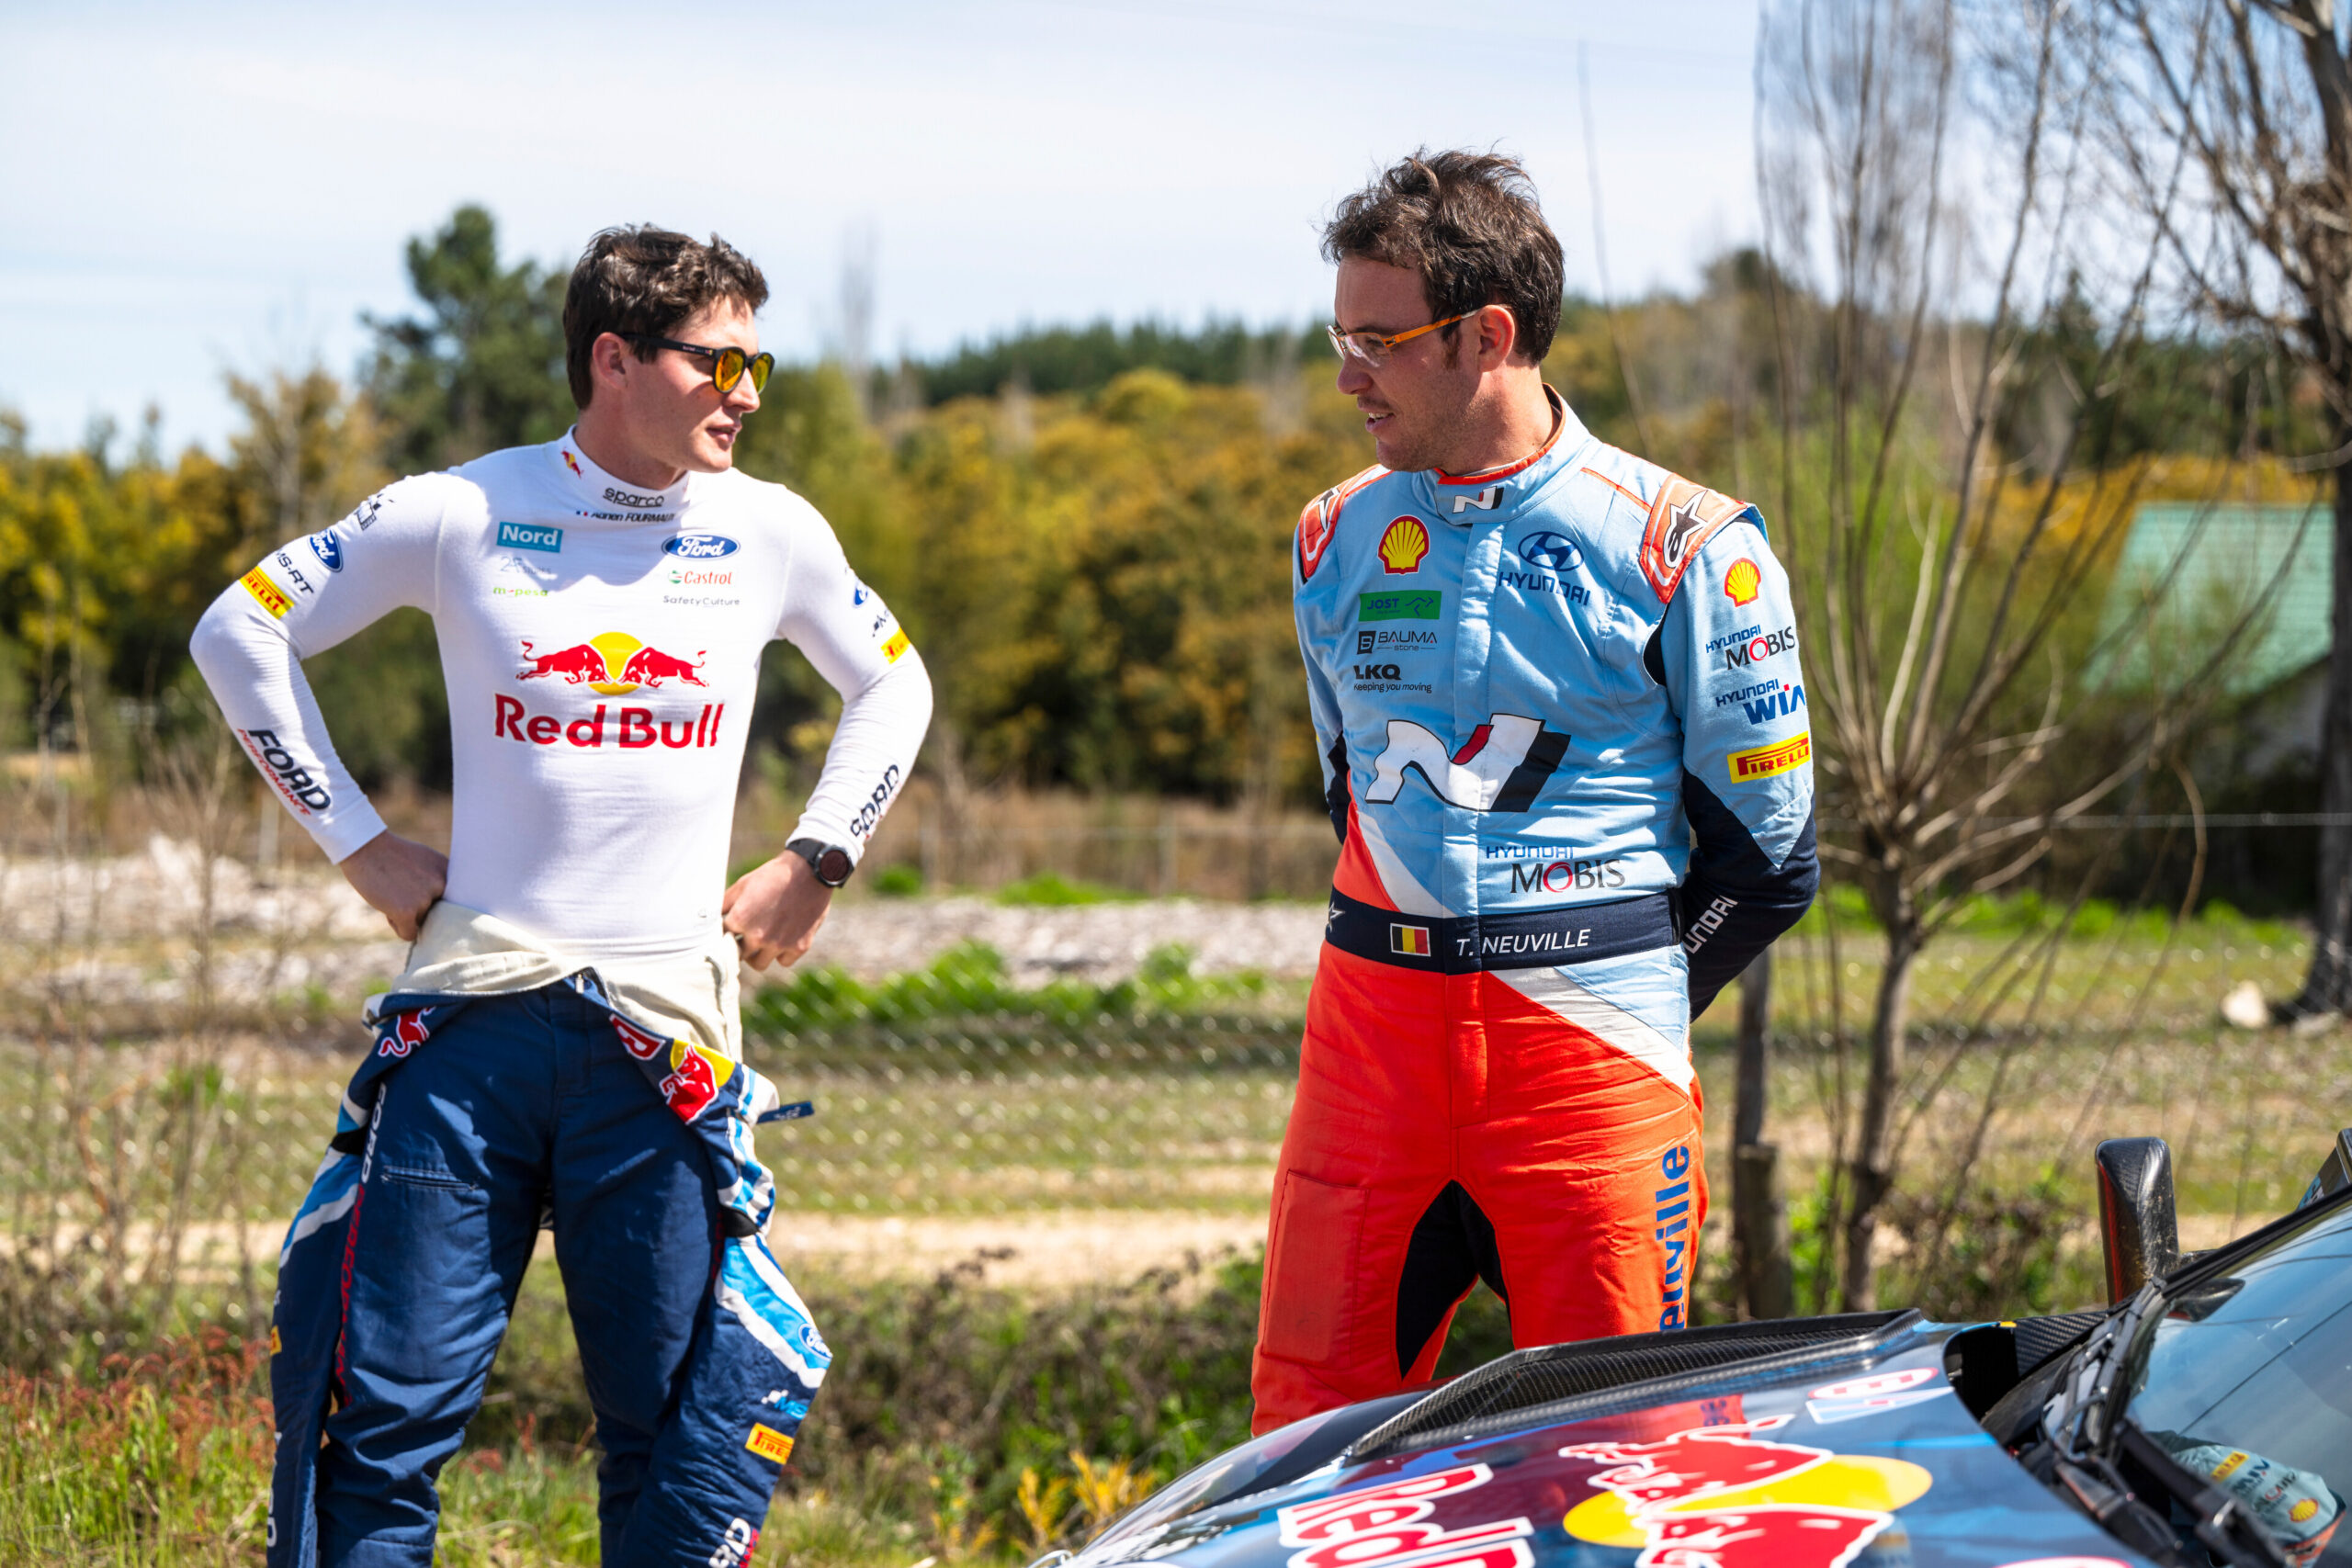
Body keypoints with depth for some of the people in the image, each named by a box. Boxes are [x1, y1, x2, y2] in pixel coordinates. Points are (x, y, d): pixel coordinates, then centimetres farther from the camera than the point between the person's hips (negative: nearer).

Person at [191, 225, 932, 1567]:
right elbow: (244, 630, 10)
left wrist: (817, 861, 14)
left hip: (664, 1022, 1)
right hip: (475, 1004, -1)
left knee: (682, 1426, -1)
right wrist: (357, 839, 6)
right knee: (391, 1408, -2)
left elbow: (894, 687, 25)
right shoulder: (464, 514, 1)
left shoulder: (772, 534, 7)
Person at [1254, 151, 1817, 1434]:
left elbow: (1765, 861, 1)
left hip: (1593, 1041, -4)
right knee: (1307, 1427, 1)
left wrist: (1613, 1009, 2)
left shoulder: (1685, 548, -3)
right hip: (1370, 1031, 4)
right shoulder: (1336, 540, 11)